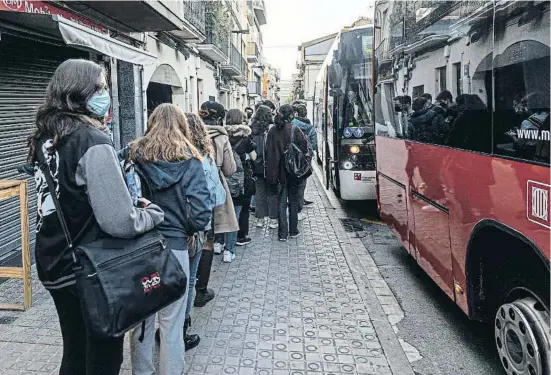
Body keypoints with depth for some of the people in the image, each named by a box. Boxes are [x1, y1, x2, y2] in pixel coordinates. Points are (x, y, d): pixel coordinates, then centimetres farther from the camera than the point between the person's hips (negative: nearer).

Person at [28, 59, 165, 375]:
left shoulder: (45, 137, 4)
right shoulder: (94, 142, -23)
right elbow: (119, 222, -29)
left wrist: (132, 201, 15)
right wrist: (155, 212, -9)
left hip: (56, 265, 8)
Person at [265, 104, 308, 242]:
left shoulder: (272, 131, -1)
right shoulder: (295, 130, -11)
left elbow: (268, 151, 2)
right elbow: (304, 149, -11)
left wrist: (271, 172, 7)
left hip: (279, 172, 2)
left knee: (281, 202, 7)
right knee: (293, 201, 12)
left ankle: (283, 233, 5)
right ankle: (293, 231, 19)